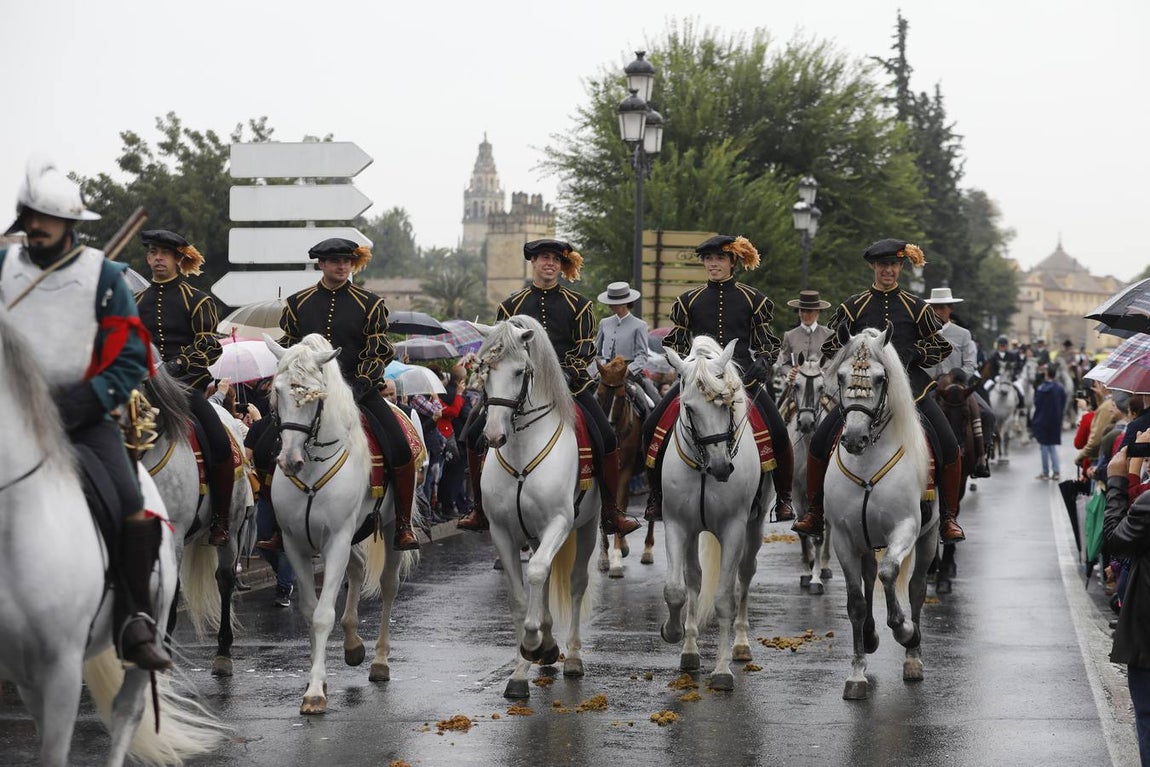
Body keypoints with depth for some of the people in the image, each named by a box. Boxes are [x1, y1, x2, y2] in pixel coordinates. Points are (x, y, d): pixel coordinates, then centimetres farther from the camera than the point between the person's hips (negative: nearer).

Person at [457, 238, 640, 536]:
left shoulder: (578, 304, 8)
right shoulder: (512, 304, 11)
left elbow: (586, 348, 2)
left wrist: (568, 373, -16)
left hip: (569, 381, -1)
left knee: (606, 438, -17)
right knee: (476, 435, -11)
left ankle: (611, 512, -4)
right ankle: (480, 509, 2)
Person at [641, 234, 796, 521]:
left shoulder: (752, 300, 8)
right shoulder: (689, 300, 11)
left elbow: (767, 344, 10)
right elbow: (674, 342, 15)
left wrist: (761, 362, -10)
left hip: (742, 376, -1)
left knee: (778, 432, -19)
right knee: (652, 427, -13)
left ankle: (783, 498, 0)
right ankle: (656, 495, 3)